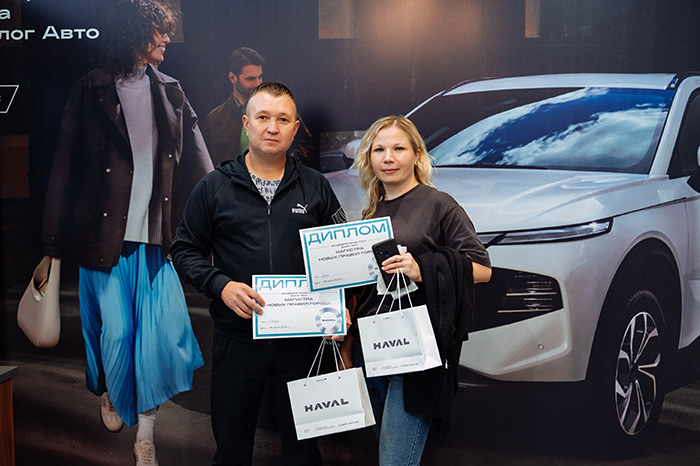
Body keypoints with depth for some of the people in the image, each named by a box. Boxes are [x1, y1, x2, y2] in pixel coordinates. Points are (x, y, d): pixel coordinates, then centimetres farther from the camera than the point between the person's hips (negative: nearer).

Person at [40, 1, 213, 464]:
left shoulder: (170, 91, 10)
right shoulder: (90, 92, 0)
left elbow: (198, 163, 8)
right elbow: (65, 169, 1)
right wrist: (55, 243, -1)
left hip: (159, 235, 3)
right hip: (106, 235, -2)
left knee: (159, 332, -1)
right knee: (115, 331, 5)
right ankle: (111, 394, 38)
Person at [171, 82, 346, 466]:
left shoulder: (316, 187, 7)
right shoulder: (214, 187, 3)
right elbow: (185, 250, 5)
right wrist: (221, 286, -12)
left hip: (300, 338, 1)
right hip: (236, 337, 0)